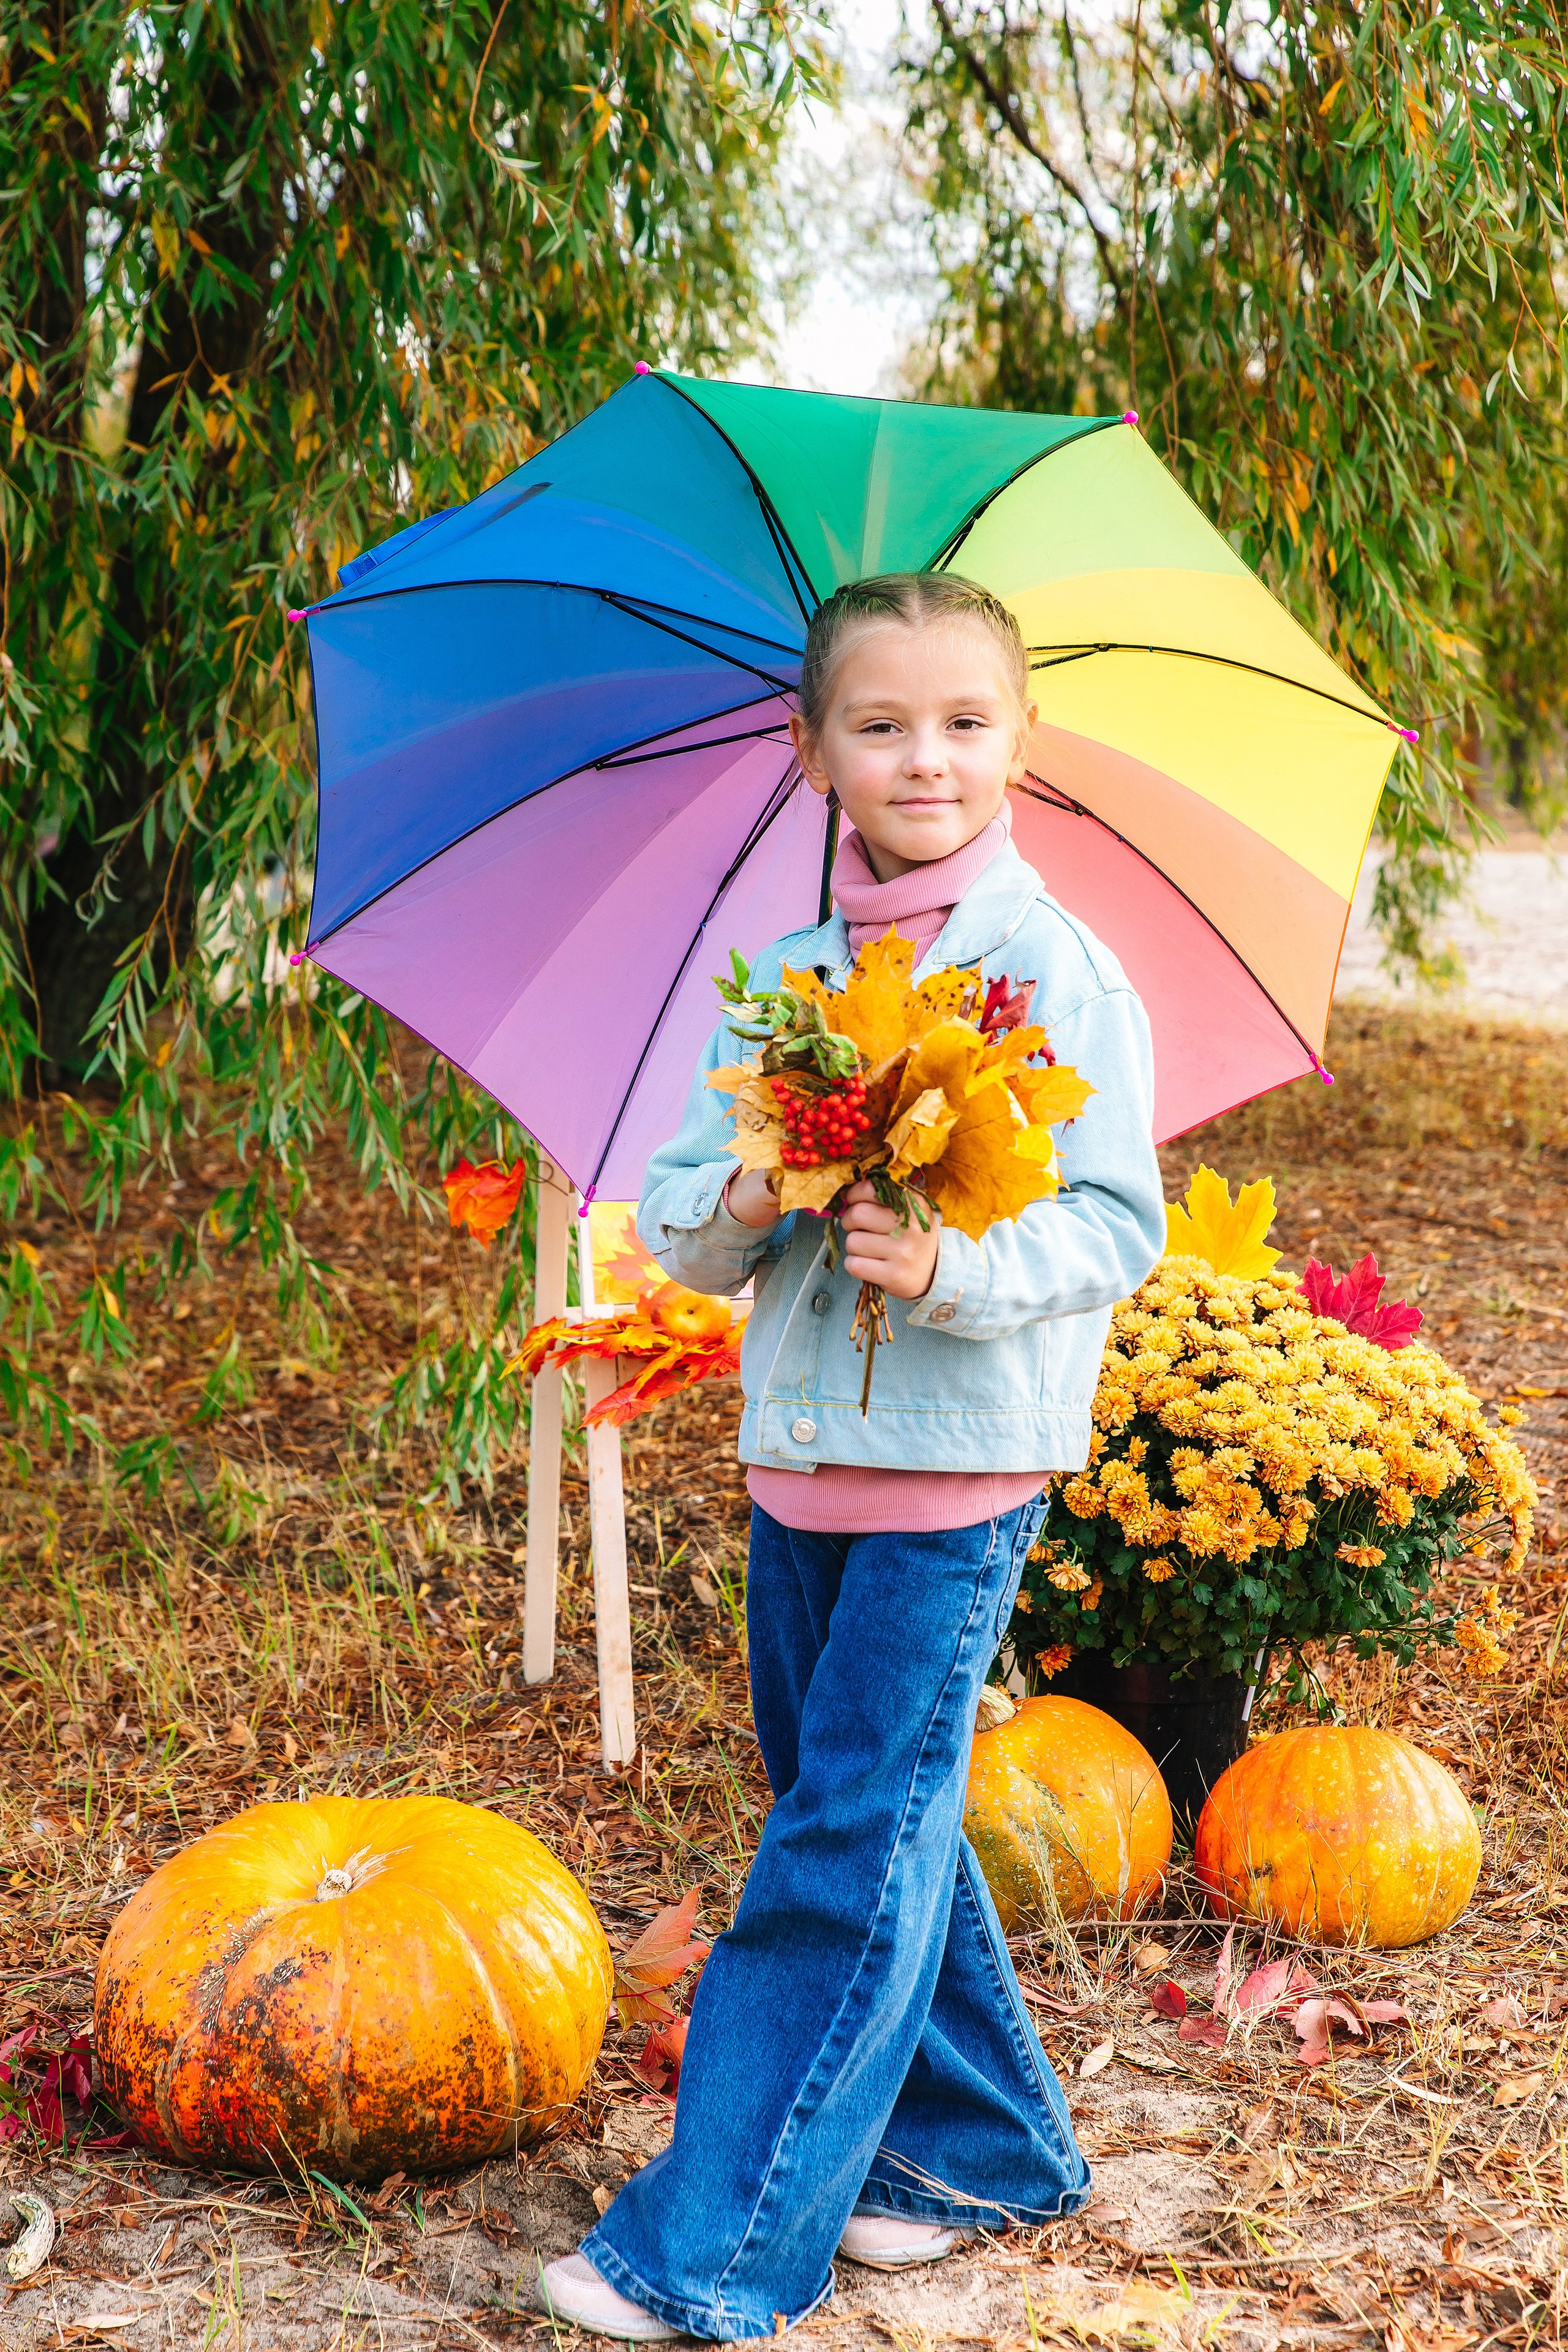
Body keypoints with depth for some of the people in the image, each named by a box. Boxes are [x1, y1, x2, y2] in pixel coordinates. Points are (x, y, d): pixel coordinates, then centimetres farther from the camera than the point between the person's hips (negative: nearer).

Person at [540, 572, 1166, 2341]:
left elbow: (1119, 1225, -11)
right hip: (798, 1454, 7)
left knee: (847, 1846, -4)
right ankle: (987, 2153, 32)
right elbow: (674, 1214, 8)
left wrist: (956, 1265, -27)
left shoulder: (1056, 967, -7)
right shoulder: (783, 975, 10)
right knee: (871, 1818, 14)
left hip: (959, 1470, -6)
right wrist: (737, 1206, -14)